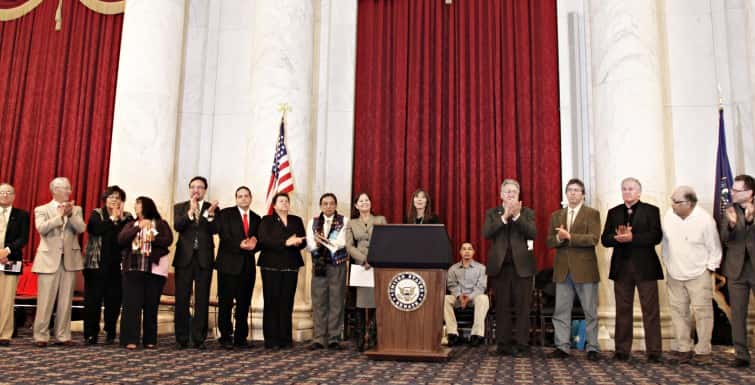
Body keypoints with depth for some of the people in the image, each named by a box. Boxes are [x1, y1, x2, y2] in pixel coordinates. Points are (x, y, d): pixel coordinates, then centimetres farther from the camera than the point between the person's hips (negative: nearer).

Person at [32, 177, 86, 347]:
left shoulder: (76, 209, 13)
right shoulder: (41, 209, 7)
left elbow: (81, 228, -3)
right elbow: (41, 228, -11)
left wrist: (70, 214, -16)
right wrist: (61, 215, -16)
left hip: (70, 259, 2)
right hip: (49, 259, -2)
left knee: (66, 301, 4)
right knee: (45, 300, -2)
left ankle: (63, 336, 9)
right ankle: (41, 336, 5)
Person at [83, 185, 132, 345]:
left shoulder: (127, 217, 11)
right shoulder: (96, 214, 7)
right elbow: (95, 229, -14)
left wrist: (122, 218, -10)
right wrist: (113, 218, -9)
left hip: (117, 265, 1)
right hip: (96, 264, -1)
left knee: (114, 300, 1)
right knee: (93, 299, 0)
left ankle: (110, 332, 11)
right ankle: (91, 334, 9)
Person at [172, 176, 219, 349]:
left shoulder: (212, 208, 8)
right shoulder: (180, 207, 10)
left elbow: (214, 230, -5)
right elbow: (177, 226, -7)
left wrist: (210, 214, -21)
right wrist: (191, 210, -18)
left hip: (204, 258, 0)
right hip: (184, 257, 0)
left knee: (202, 300, 2)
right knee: (182, 299, 2)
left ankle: (199, 339, 7)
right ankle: (182, 338, 10)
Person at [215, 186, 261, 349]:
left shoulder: (256, 218, 15)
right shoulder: (225, 214, 2)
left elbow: (259, 241, 11)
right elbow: (224, 237, -8)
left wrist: (254, 244, -11)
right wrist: (240, 245, -21)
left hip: (248, 266, 4)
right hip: (229, 264, -4)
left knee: (244, 303, 6)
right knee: (226, 302, -1)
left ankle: (241, 338, 13)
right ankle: (226, 337, 8)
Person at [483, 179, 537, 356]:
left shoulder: (527, 213, 10)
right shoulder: (492, 213, 11)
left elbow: (533, 234, -6)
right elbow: (486, 233, -5)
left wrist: (516, 216, -15)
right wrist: (504, 217, -14)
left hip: (522, 265, 0)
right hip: (500, 265, 0)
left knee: (523, 307, 0)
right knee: (502, 307, 4)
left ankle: (522, 344, 6)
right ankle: (503, 344, 9)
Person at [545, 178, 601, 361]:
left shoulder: (592, 214, 1)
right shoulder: (556, 215, 14)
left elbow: (593, 238, -13)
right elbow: (549, 242, 8)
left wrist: (569, 237, -19)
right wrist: (558, 238, -14)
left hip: (585, 269, -4)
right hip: (562, 270, 4)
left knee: (590, 311, 4)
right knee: (561, 311, 5)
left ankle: (593, 348, 13)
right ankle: (562, 347, 12)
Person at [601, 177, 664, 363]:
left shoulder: (651, 210, 3)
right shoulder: (613, 212, 13)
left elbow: (656, 236, -10)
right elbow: (605, 239, 5)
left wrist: (632, 237, -20)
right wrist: (617, 237, -15)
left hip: (645, 266, -3)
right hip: (621, 267, 3)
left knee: (650, 311, 0)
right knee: (623, 311, 6)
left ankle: (654, 352, 5)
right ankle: (622, 351, 11)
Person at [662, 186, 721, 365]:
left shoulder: (705, 220, -14)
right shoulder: (669, 215, -2)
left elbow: (714, 249, -5)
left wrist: (709, 269, -4)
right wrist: (668, 265, 10)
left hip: (698, 275, -4)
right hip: (674, 275, 5)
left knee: (702, 312, -1)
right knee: (678, 311, 7)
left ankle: (703, 351, 10)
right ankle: (683, 349, 17)